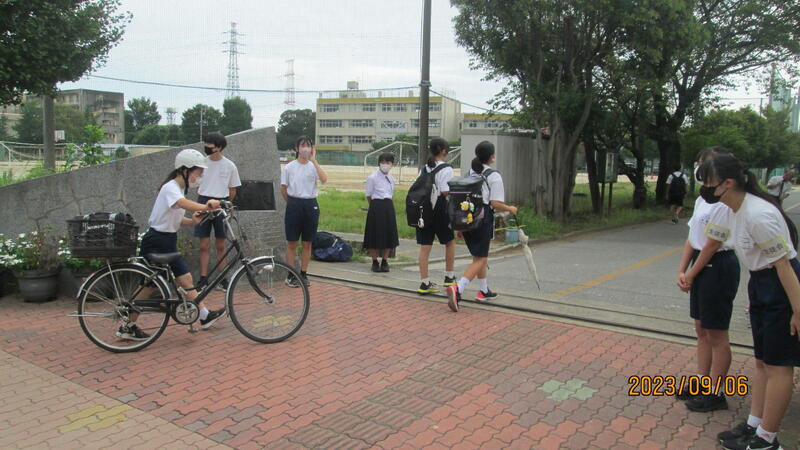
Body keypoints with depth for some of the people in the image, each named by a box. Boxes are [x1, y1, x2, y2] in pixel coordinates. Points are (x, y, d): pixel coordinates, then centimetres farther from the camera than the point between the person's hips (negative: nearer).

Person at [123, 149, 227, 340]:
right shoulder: (170, 188, -17)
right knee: (149, 285, -1)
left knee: (185, 279, 8)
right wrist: (207, 206, -52)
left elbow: (175, 218, 9)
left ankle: (205, 315, 12)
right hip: (155, 243, -9)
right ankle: (127, 327, 12)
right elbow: (184, 204, -39)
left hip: (168, 242, 9)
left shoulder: (180, 189, 11)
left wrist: (192, 221, -10)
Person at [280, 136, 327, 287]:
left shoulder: (314, 166, 1)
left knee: (307, 243, 8)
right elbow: (283, 188, 7)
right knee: (292, 242, 4)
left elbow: (324, 180, -19)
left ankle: (303, 274, 19)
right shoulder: (289, 167, -1)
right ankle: (291, 276, 13)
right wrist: (292, 203, 9)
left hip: (311, 205, 1)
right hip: (294, 204, -1)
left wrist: (313, 160, -20)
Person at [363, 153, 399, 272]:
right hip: (376, 207, -5)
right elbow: (369, 196, 0)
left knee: (388, 235, 7)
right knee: (375, 235, 1)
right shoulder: (372, 178, -6)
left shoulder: (391, 179, 9)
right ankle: (375, 262, 13)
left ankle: (384, 262, 19)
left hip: (388, 206, 5)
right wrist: (377, 205, 4)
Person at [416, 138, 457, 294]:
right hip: (439, 209, -5)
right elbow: (446, 192, -15)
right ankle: (449, 277, 23)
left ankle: (424, 283, 6)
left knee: (425, 246, 5)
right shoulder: (446, 169, -8)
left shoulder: (424, 168, 12)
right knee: (450, 241, 16)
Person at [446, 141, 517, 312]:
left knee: (480, 256, 22)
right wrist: (511, 209, 6)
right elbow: (495, 204, -14)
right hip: (483, 220, -7)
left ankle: (484, 291, 35)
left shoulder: (469, 174, 11)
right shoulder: (494, 176, -9)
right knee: (479, 259, -4)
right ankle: (457, 289, -22)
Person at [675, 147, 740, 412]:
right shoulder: (702, 199, 9)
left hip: (719, 267, -9)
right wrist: (682, 270, 2)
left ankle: (715, 395, 15)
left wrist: (691, 275, -8)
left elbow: (711, 245, -17)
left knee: (716, 334, 2)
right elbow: (692, 238, 10)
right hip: (701, 265, 9)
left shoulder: (724, 203, -19)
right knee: (702, 329, 18)